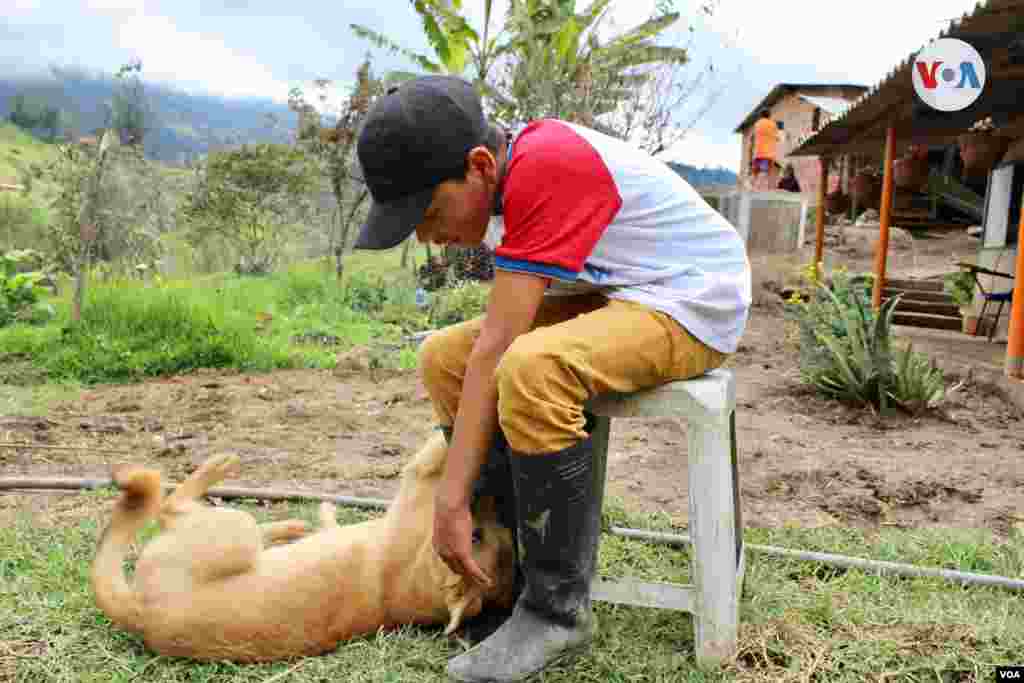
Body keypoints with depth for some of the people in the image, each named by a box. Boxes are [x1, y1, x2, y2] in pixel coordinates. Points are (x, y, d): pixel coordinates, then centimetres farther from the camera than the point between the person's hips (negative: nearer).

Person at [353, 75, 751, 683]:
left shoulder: (545, 167, -25)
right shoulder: (505, 180, 3)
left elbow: (498, 346, -29)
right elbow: (499, 336, 0)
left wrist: (453, 499, -25)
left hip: (693, 301, -9)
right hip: (610, 295, 9)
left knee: (530, 370, -35)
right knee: (444, 356, 0)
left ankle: (559, 610, -17)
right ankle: (507, 549, 4)